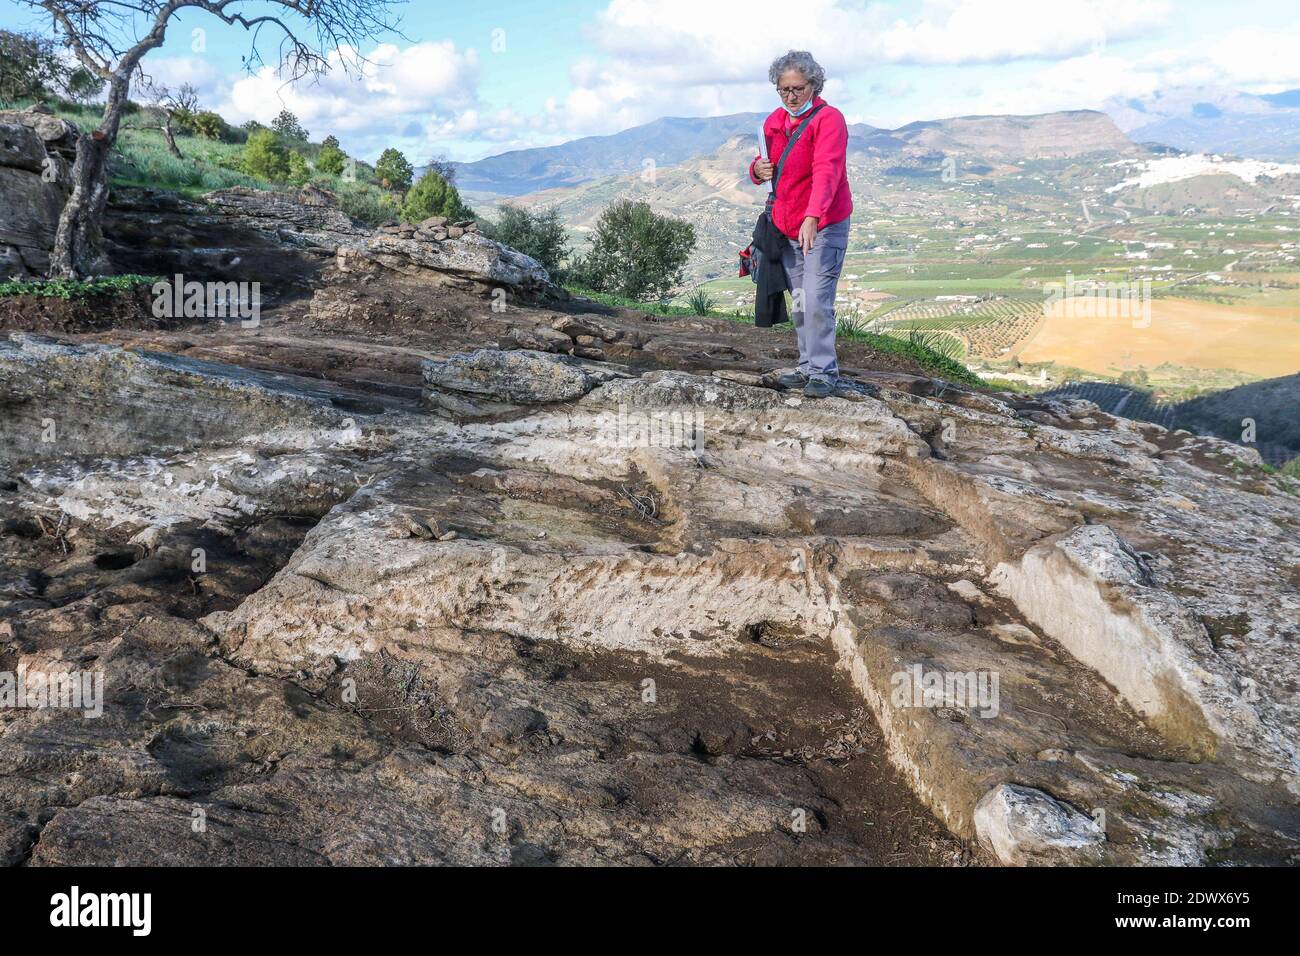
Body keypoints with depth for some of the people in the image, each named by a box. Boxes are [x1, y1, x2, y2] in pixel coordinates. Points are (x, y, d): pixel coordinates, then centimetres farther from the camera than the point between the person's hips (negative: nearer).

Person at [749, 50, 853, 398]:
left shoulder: (829, 119, -13)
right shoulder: (774, 121, 9)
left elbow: (826, 171, -28)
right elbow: (764, 163, 23)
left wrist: (812, 217, -43)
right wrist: (758, 169, -4)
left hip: (824, 226, -7)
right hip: (786, 226, 7)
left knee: (817, 301, -14)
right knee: (800, 304, 11)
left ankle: (824, 372, -7)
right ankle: (808, 366, 19)